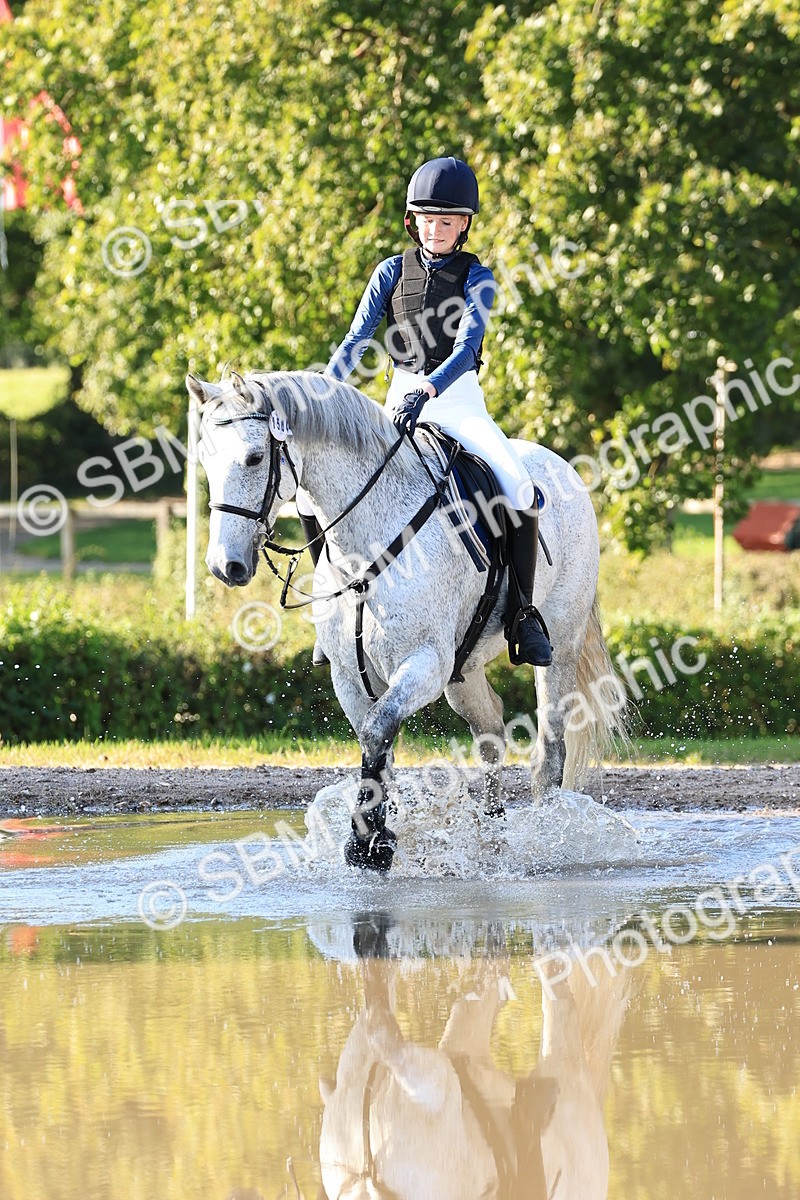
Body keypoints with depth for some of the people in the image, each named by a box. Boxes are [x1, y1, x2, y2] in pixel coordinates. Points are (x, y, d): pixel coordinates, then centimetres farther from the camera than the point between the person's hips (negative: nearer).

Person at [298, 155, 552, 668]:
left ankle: (523, 614, -18)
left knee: (519, 488, -29)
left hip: (459, 401, -3)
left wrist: (427, 390, -35)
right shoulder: (393, 272, 6)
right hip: (400, 403, 3)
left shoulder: (477, 278, -2)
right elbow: (356, 342, 2)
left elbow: (467, 347, -17)